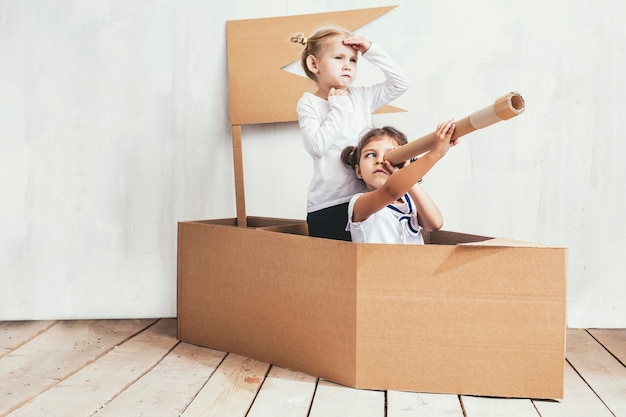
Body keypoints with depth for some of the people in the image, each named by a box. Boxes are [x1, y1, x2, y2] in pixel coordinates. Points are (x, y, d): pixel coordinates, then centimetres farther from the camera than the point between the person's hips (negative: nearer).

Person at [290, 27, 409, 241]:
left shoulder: (361, 97, 11)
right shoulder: (309, 103, -1)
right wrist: (339, 106, -9)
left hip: (364, 198, 4)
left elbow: (400, 83, 8)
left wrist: (370, 51, 2)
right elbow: (317, 146, -16)